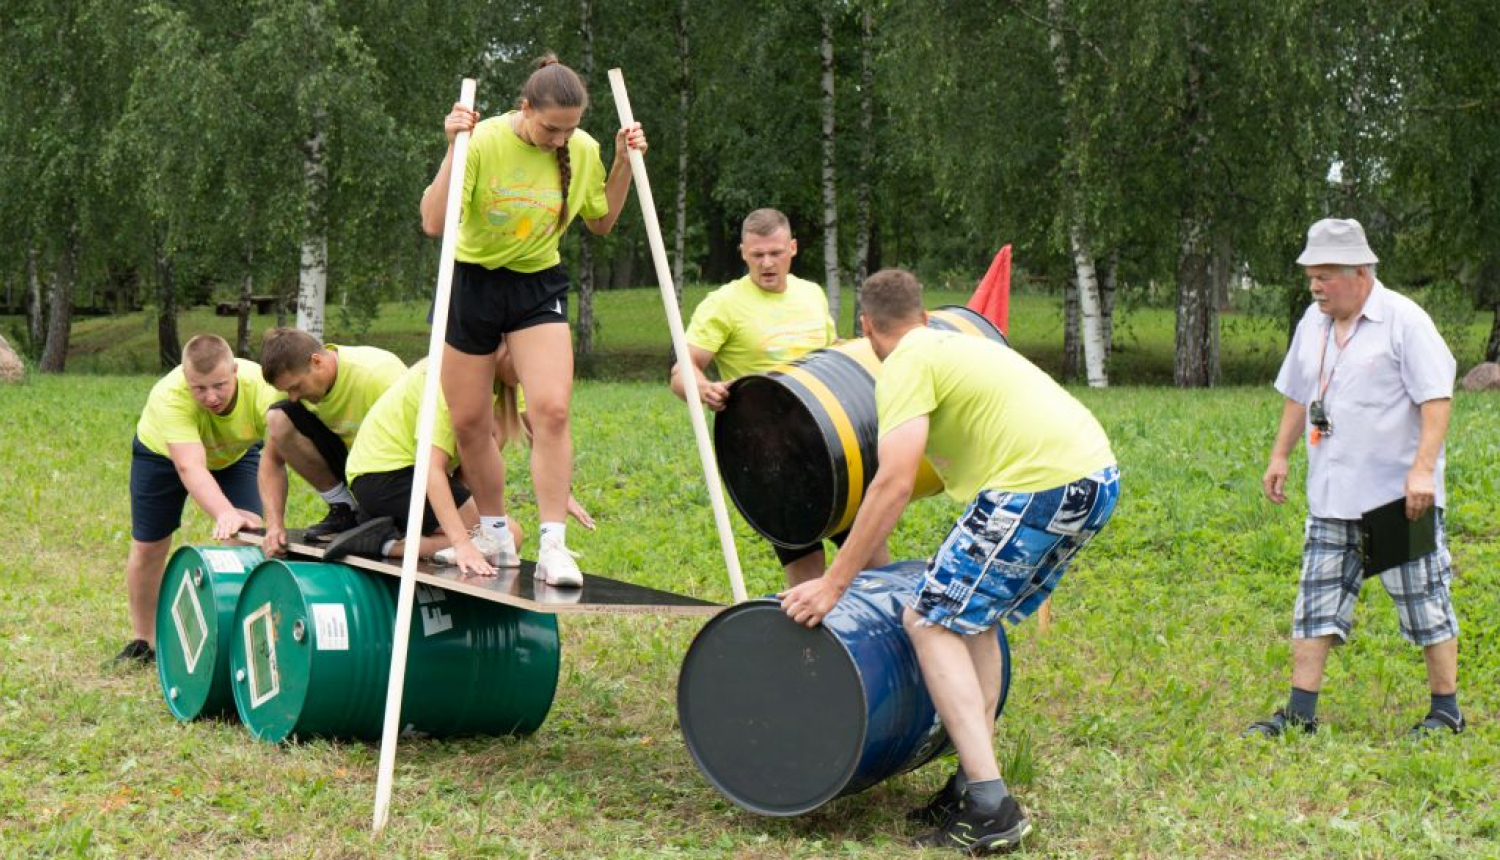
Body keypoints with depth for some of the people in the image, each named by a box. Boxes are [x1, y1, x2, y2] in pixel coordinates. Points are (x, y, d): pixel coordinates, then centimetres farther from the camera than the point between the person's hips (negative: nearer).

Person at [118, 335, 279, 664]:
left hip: (235, 453, 1)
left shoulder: (262, 387, -40)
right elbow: (190, 467, -55)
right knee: (148, 548, 5)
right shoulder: (169, 396, -44)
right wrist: (225, 514, -71)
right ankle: (144, 642, 26)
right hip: (163, 452, -1)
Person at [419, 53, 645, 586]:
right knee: (469, 421, 6)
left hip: (538, 287, 1)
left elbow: (601, 223, 10)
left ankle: (554, 546, -15)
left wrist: (624, 164, -3)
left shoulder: (582, 150, -7)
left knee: (551, 408, -19)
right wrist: (453, 150, -33)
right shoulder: (484, 141, -18)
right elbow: (433, 223, -25)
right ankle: (496, 536, 26)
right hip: (471, 281, -1)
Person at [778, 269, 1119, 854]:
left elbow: (894, 483, -15)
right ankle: (974, 783, 23)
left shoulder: (907, 365, -3)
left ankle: (989, 810, -8)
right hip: (1098, 476, 10)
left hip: (1040, 486, -9)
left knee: (930, 620, -2)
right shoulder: (957, 344, 25)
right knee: (970, 615, 22)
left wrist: (833, 584, -13)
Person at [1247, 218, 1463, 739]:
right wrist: (1279, 456, 17)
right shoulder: (1313, 323, 10)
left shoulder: (1405, 321, -11)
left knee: (1424, 602, 4)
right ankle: (1300, 713, 11)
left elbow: (1436, 398, -14)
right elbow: (1297, 395, 21)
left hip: (1398, 496, -6)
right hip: (1331, 498, 6)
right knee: (1316, 603, 6)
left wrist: (1423, 469, -22)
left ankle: (1446, 711, 16)